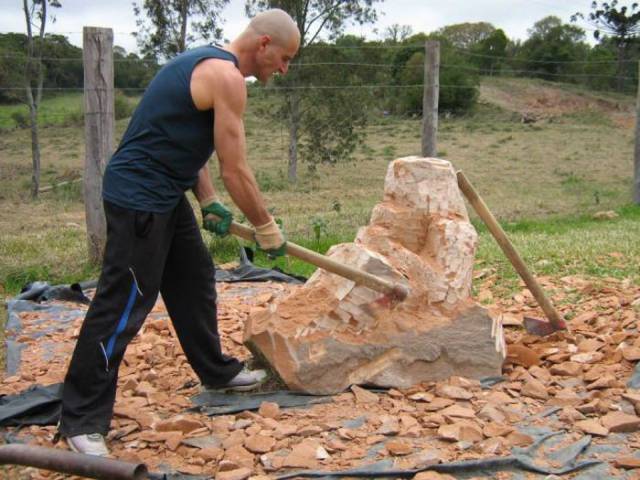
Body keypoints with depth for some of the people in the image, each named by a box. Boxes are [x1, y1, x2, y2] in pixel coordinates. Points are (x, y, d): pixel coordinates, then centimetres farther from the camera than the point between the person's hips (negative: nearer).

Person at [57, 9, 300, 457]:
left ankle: (216, 370, 37)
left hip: (164, 196, 11)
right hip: (138, 199, -11)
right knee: (121, 306, -6)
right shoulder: (226, 76, -18)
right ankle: (82, 420, 3)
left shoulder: (208, 63, 14)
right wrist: (266, 227, -6)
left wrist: (209, 203, 9)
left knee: (194, 281, 20)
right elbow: (236, 172, -18)